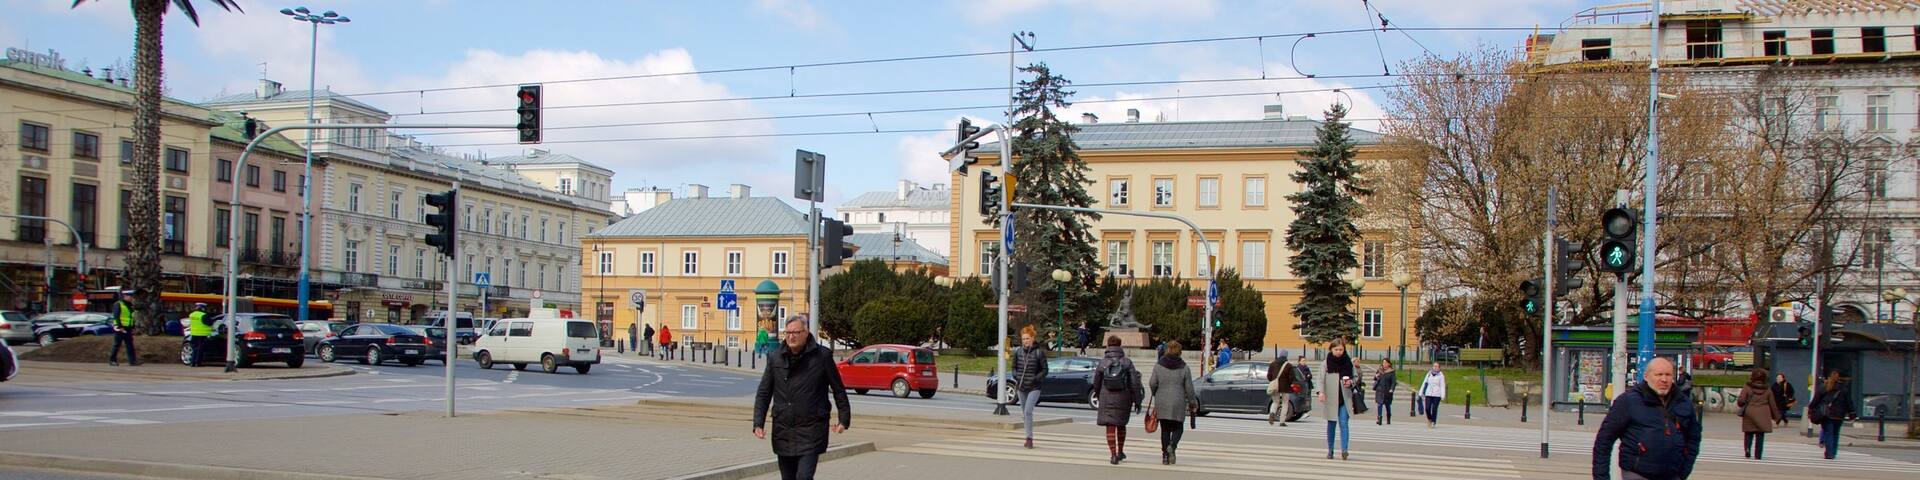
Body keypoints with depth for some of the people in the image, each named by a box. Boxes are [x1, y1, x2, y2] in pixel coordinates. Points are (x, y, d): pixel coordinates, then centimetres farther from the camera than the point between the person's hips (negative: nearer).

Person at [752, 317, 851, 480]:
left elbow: (838, 390, 5)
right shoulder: (775, 359, 4)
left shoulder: (822, 356, -3)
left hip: (811, 431, -4)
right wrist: (758, 423, -3)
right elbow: (763, 394, 7)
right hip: (783, 432, 4)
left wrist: (844, 419, 2)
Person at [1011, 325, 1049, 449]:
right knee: (1024, 413, 12)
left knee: (1028, 412, -18)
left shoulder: (1039, 352, -8)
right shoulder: (1018, 352, 3)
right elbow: (1014, 367, 14)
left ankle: (1029, 438, -14)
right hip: (1021, 387, 5)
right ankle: (1029, 437, 25)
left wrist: (1035, 379, -15)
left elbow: (1044, 370, -3)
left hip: (1034, 387, -5)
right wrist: (1016, 377, -4)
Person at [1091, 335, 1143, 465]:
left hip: (1107, 399, -1)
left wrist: (1099, 396, 25)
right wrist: (1137, 400, -1)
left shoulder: (1102, 363, -2)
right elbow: (1135, 383, -7)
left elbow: (1096, 384, 6)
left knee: (1110, 427, 1)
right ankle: (1120, 452, 30)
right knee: (1121, 425, 21)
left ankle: (1113, 455, -10)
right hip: (1123, 399, 1)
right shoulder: (1127, 362, -3)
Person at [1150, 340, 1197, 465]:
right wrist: (1192, 403, 11)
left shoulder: (1158, 365, -1)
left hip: (1161, 403, 1)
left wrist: (1155, 394, 18)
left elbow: (1153, 384, -2)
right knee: (1178, 427, 11)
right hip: (1178, 403, -1)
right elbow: (1189, 388, -1)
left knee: (1165, 429, 9)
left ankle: (1165, 455, 5)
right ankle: (1172, 446, -15)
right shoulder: (1184, 367, -2)